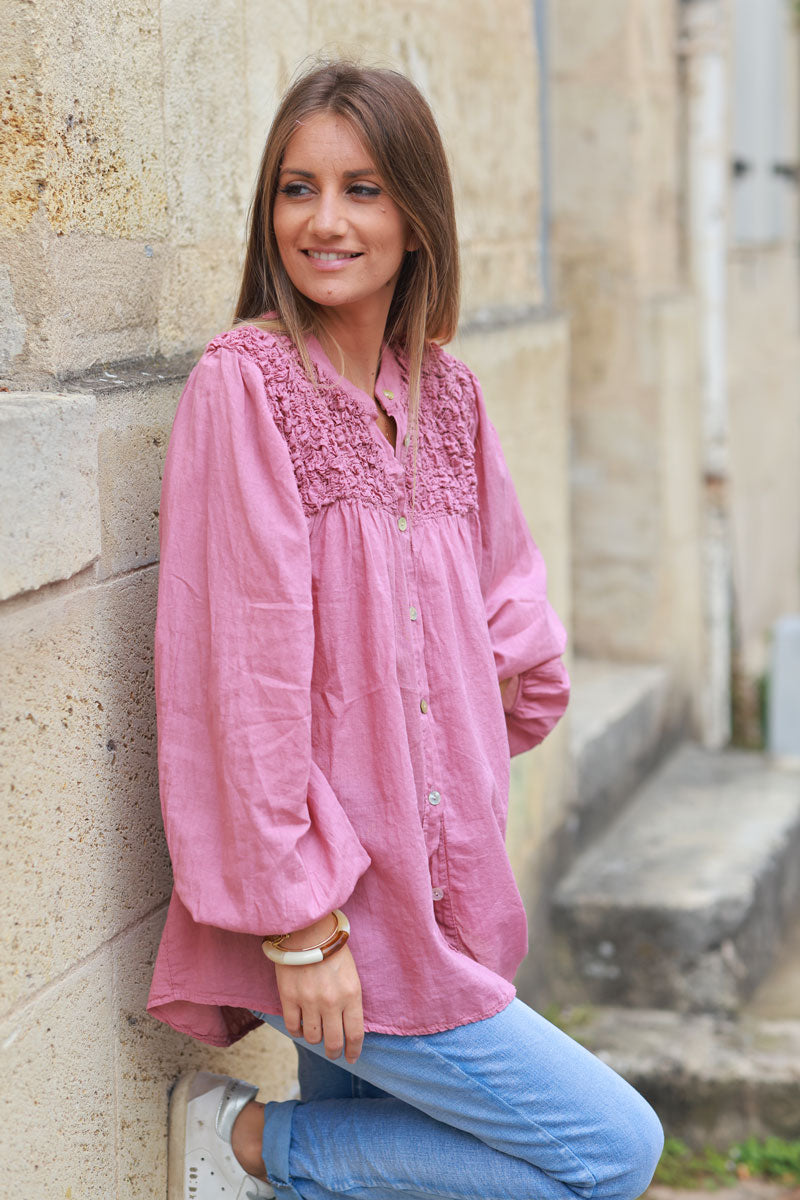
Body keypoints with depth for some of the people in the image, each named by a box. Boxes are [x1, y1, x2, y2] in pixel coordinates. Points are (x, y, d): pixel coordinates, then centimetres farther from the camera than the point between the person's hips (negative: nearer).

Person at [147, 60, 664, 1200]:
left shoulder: (445, 392, 8)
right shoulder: (244, 381, -13)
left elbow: (508, 603, 17)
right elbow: (246, 664, -17)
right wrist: (299, 920, -17)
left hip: (434, 888, 7)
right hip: (329, 913, -7)